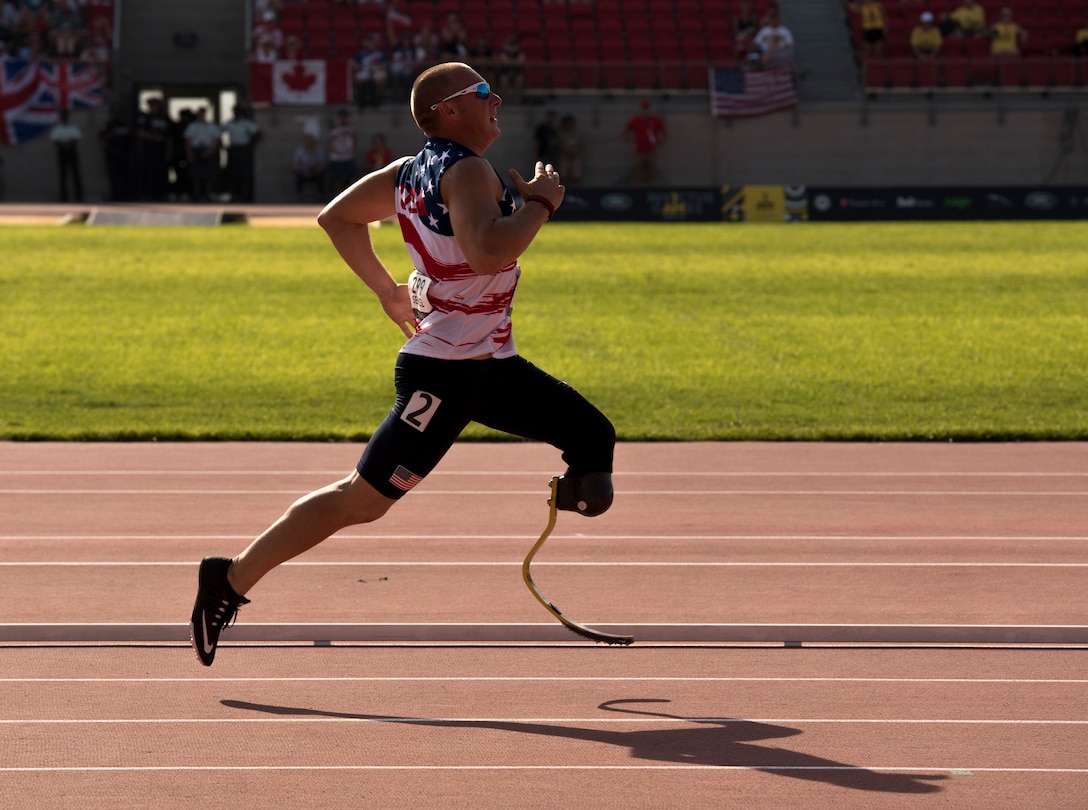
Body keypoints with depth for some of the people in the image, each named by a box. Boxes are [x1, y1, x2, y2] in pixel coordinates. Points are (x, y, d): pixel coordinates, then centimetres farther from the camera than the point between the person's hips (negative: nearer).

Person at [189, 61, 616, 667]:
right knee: (362, 500, -4)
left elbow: (337, 217, 22)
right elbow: (486, 252, -35)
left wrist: (388, 290, 25)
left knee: (593, 436, 7)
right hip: (443, 372, -10)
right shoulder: (468, 170, -17)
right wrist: (539, 204, -20)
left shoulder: (410, 173, 11)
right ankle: (231, 581, 4)